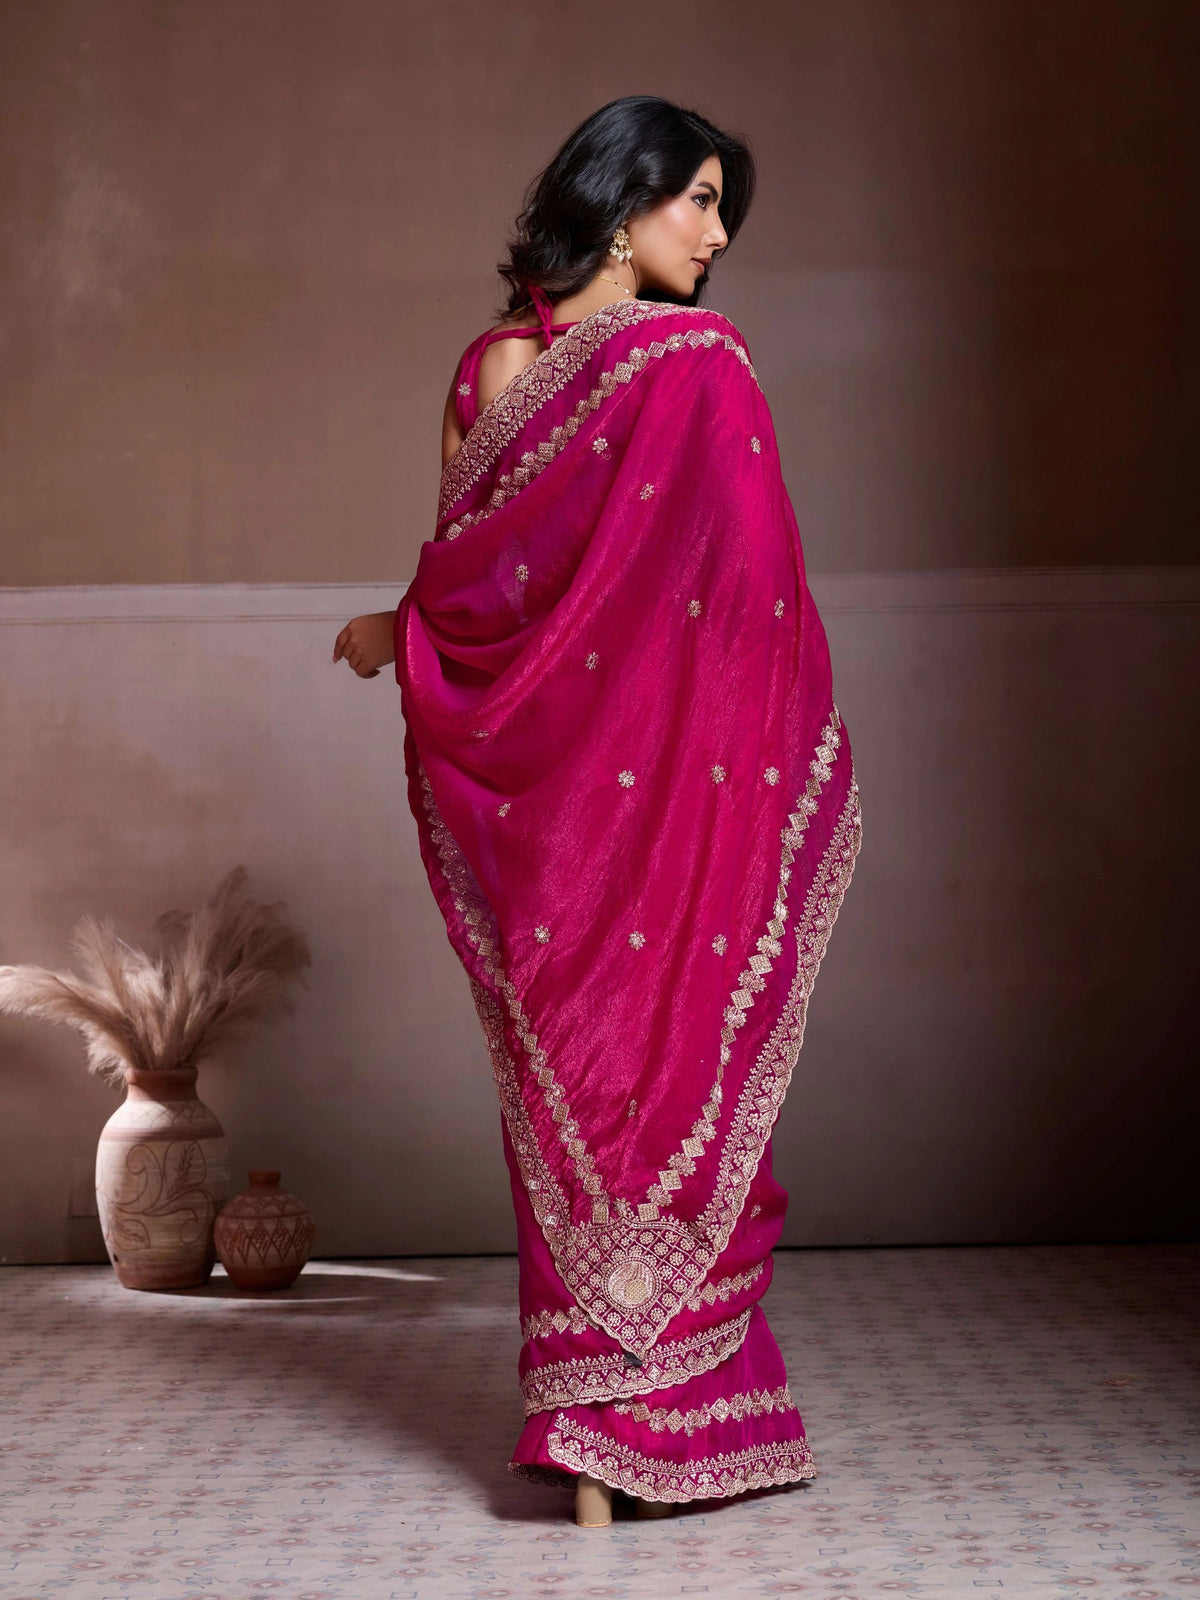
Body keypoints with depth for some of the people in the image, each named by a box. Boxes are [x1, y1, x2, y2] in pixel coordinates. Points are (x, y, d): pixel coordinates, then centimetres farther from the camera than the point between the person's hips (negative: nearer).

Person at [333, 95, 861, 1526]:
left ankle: (589, 1420, 17)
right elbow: (756, 581, -9)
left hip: (535, 786, 5)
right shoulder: (698, 356, -9)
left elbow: (468, 570, 4)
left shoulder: (488, 365, 6)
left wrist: (392, 636, 24)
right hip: (673, 770, -5)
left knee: (564, 1078, 10)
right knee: (680, 1066, 4)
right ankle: (662, 1422, 10)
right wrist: (807, 754, -1)